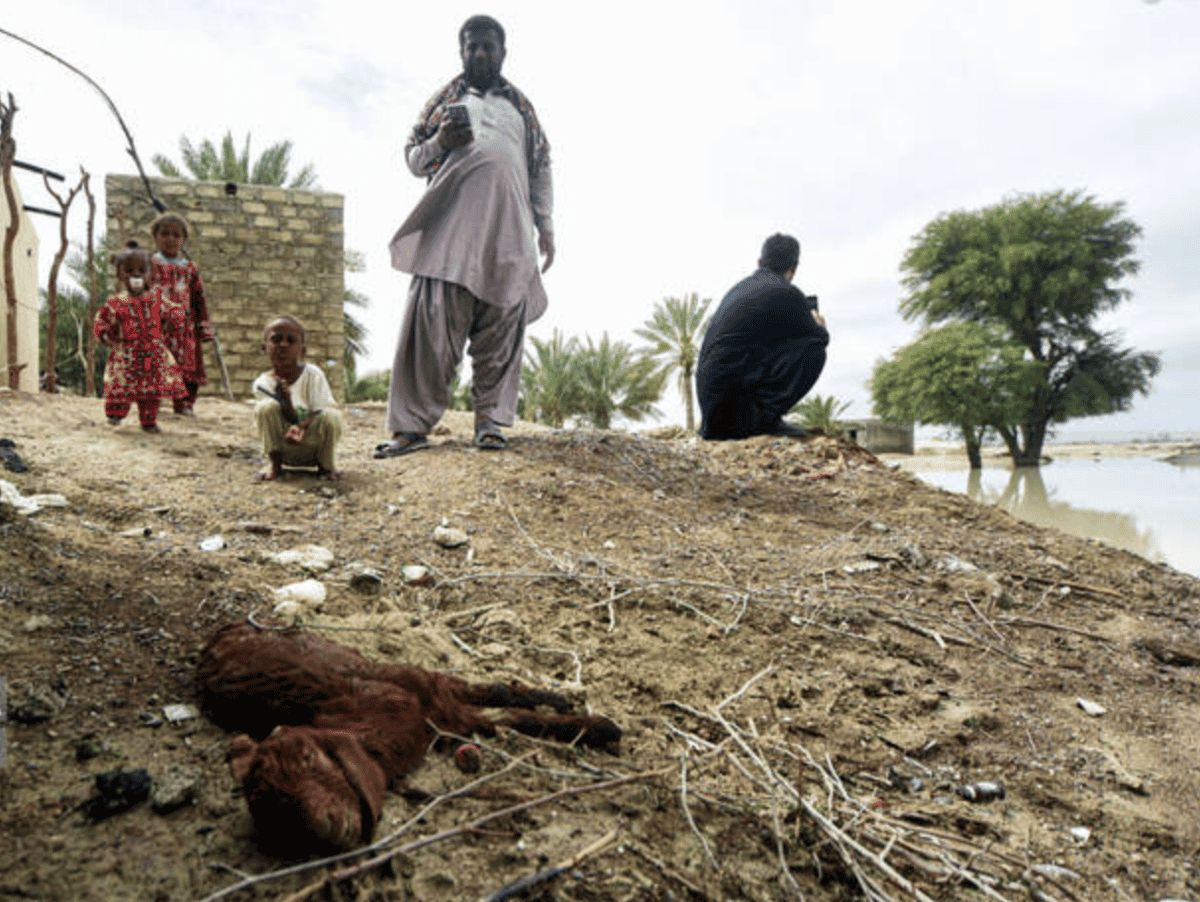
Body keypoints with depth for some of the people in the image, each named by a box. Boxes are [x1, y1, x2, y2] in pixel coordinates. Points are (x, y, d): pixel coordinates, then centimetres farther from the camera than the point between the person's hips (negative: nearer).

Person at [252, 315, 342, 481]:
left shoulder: (313, 375, -10)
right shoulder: (262, 384, -9)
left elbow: (319, 411, -13)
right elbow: (289, 419, -12)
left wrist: (303, 427, -34)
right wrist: (285, 399, -33)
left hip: (313, 444, -1)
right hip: (285, 451, 1)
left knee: (331, 416, -31)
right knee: (265, 408, -23)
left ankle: (325, 464, -3)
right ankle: (273, 463, -4)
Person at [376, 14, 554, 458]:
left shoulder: (521, 106, 25)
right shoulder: (444, 100, 22)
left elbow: (541, 168, 21)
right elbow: (412, 156, 19)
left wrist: (545, 226, 10)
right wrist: (439, 143, -3)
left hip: (508, 229, 2)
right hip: (451, 225, -1)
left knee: (500, 326, -4)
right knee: (433, 318, -12)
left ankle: (488, 418, 2)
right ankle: (413, 424, -10)